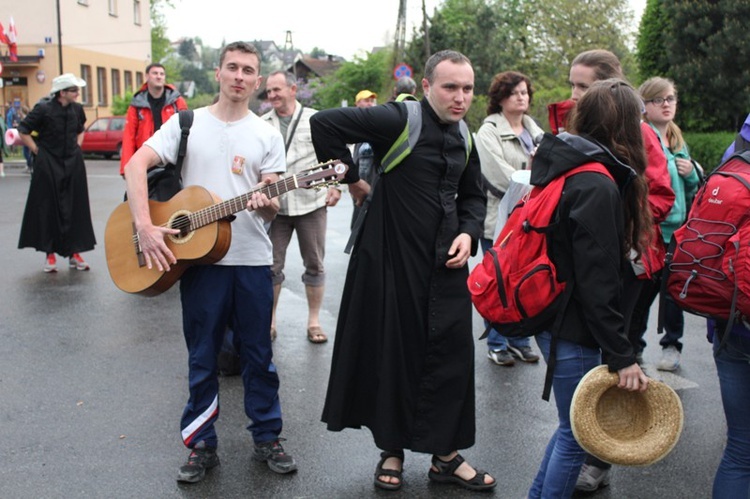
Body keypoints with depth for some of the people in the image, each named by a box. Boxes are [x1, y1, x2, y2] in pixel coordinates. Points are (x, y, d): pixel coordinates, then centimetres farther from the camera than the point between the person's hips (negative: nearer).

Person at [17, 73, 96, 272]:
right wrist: (38, 152, -6)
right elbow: (23, 131, -4)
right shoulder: (44, 110, -11)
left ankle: (74, 253, 13)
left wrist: (76, 148, 10)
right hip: (48, 166, -4)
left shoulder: (77, 109, 4)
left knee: (75, 208, 5)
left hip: (74, 164, 5)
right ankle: (50, 254, 8)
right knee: (49, 209, 1)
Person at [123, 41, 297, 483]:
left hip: (253, 260, 1)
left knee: (259, 355, 10)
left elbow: (272, 202, 1)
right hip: (198, 257, -1)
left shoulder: (267, 135, 5)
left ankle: (267, 438, 25)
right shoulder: (186, 123, 2)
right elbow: (137, 164, -7)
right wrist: (145, 226, -19)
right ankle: (202, 445, 23)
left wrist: (267, 204, -24)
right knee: (203, 358, 9)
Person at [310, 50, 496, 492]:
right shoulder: (400, 120, -13)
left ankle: (446, 454, 21)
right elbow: (324, 123, -18)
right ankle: (392, 450, 25)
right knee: (394, 352, 6)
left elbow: (474, 196, 20)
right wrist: (353, 179, -10)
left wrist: (469, 233, 1)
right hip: (394, 258, -6)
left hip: (447, 263, 6)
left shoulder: (463, 137, 9)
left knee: (453, 354, 6)